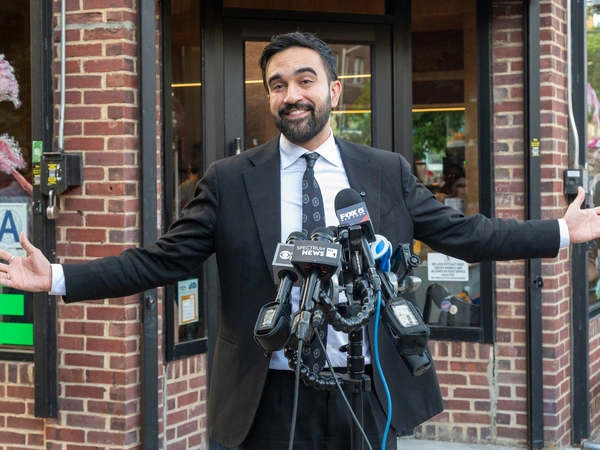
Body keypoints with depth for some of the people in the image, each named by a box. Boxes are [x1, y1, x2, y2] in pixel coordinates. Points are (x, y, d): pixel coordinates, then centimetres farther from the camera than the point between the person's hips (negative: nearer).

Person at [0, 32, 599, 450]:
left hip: (369, 395, 2)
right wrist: (57, 278, -9)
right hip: (273, 402, -1)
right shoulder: (229, 180, -1)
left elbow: (462, 232, 8)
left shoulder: (387, 173, 4)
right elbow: (162, 260, -2)